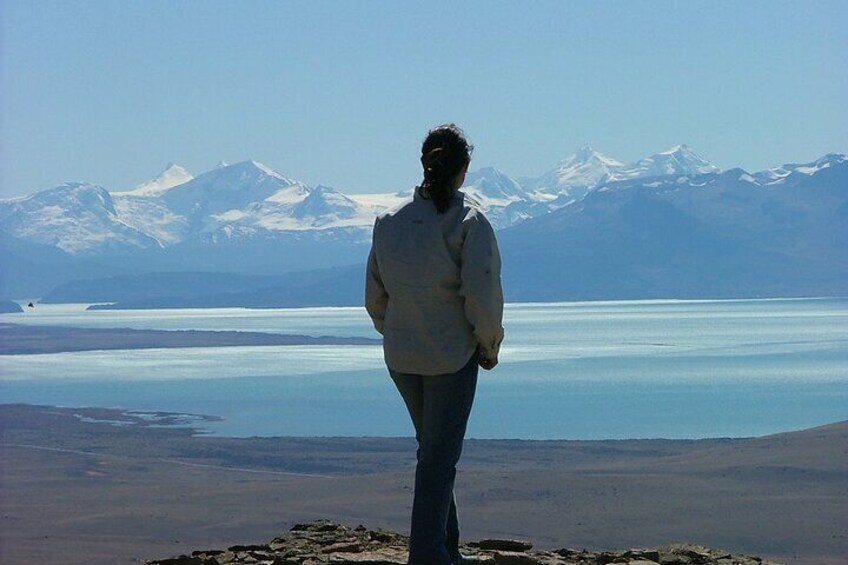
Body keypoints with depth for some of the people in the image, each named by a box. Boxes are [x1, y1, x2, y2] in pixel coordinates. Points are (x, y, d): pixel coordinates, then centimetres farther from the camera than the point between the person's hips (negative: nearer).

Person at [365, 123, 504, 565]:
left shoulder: (389, 221, 3)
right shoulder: (468, 220, -13)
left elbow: (374, 298, 8)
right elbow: (482, 294, -19)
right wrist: (490, 346, -4)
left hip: (400, 358, 5)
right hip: (452, 355, -5)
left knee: (433, 449, 20)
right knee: (440, 457, 2)